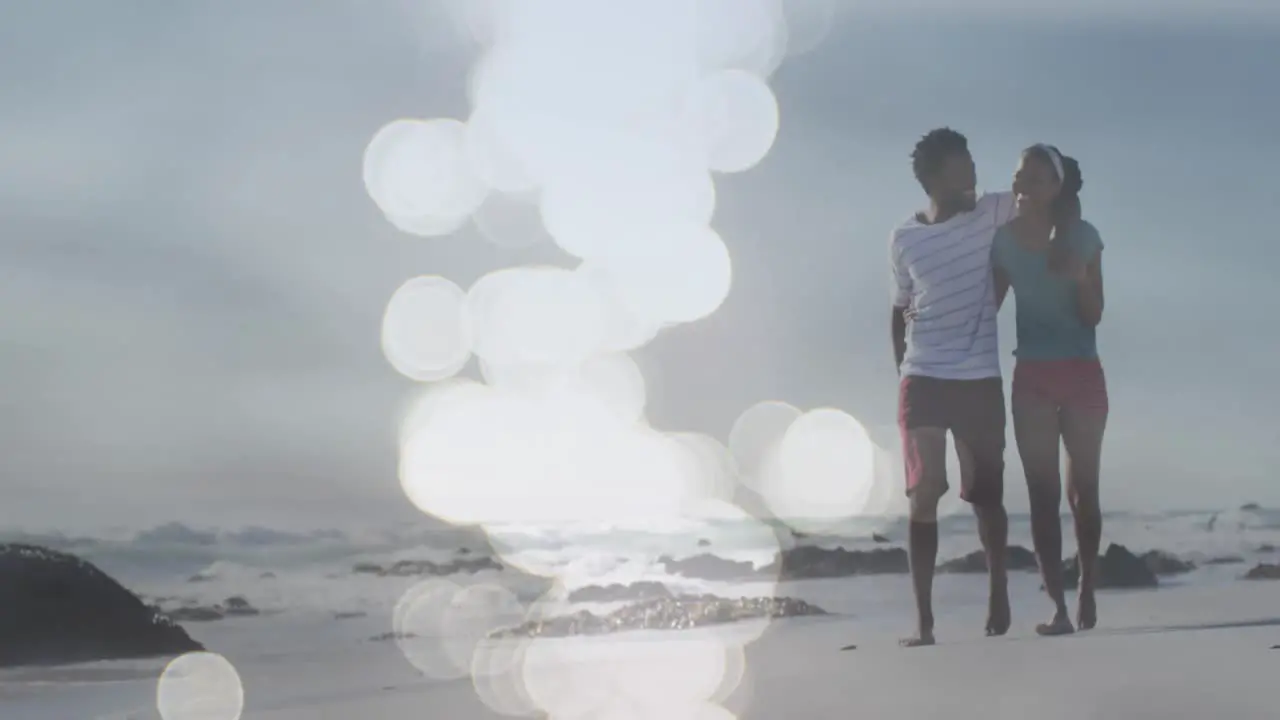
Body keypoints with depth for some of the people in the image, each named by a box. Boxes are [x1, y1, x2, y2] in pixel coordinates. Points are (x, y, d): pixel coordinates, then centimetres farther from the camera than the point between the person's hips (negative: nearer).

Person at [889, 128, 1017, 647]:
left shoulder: (992, 214, 2)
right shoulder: (904, 239, 3)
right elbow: (900, 312, 11)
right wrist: (902, 375, 8)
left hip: (980, 381, 0)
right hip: (922, 382, 0)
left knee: (986, 493, 9)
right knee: (923, 497, -3)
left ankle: (998, 590, 32)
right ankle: (923, 619, -1)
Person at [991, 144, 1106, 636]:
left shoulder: (1082, 237, -4)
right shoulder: (1005, 239, 0)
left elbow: (1093, 316, -3)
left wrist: (1080, 278, -21)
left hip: (1082, 374, -1)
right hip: (1032, 377, 1)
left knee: (1083, 488, 6)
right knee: (1043, 493, -3)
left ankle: (1087, 595, 19)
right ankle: (1059, 606, -3)